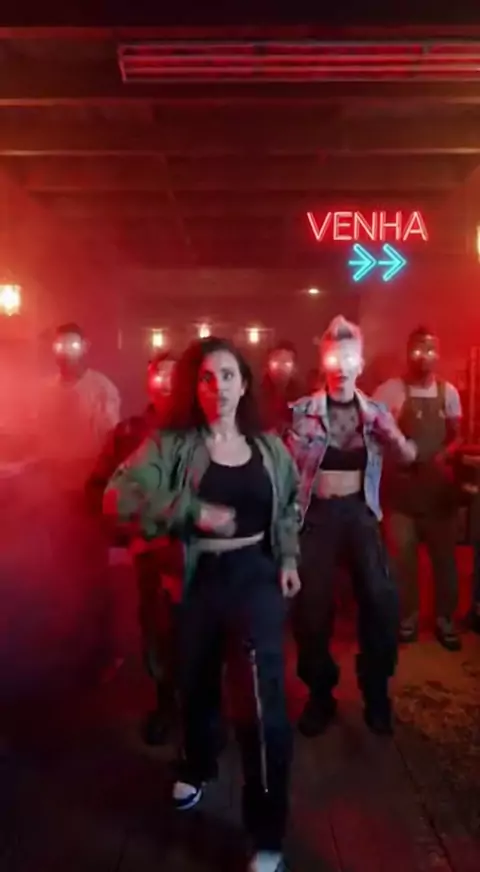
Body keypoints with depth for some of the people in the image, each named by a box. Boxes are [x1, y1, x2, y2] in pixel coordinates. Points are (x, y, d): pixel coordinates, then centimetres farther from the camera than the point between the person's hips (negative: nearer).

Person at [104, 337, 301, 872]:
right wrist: (195, 512, -26)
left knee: (263, 697, -13)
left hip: (256, 576, 1)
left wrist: (289, 557, 4)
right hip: (198, 580, 0)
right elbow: (119, 495, -22)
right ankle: (196, 768, 54)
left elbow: (289, 506, 18)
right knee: (197, 684, 19)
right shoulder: (172, 444, -8)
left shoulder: (268, 446, 3)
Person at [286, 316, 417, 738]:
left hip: (360, 511, 2)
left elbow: (408, 456, -3)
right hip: (317, 513, -1)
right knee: (312, 605, 2)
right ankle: (320, 693, 27)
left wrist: (397, 439, -24)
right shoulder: (303, 410, -2)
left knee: (382, 600, -5)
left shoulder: (374, 411, 5)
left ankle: (376, 691, 21)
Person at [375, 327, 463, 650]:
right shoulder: (391, 389, -7)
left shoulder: (448, 392, 3)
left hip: (439, 483, 3)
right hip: (402, 483, -2)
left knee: (444, 553, 9)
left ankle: (445, 619, 26)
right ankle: (408, 617, 23)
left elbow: (457, 436, 9)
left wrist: (443, 455, -11)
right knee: (403, 553, 5)